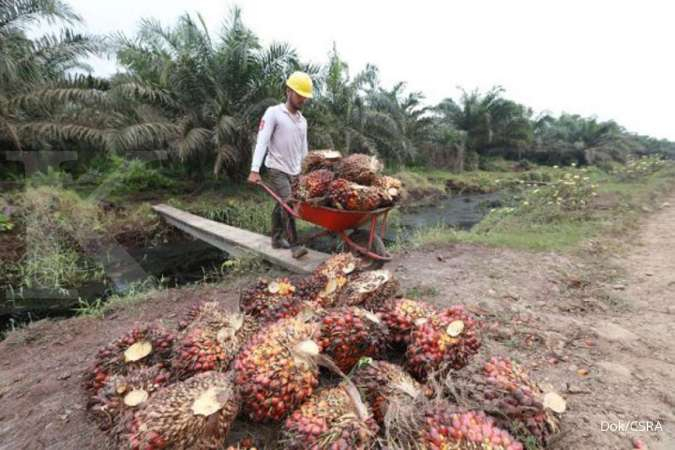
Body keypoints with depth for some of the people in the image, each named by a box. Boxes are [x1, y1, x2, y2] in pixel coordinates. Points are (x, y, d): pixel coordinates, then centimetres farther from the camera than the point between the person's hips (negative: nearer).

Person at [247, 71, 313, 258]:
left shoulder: (302, 120, 13)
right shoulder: (273, 112, -7)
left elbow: (304, 149, 17)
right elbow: (262, 141, -15)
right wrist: (255, 169, -23)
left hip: (294, 171, 6)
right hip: (277, 170, -6)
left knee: (282, 206, 12)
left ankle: (277, 238, 23)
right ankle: (294, 245, -9)